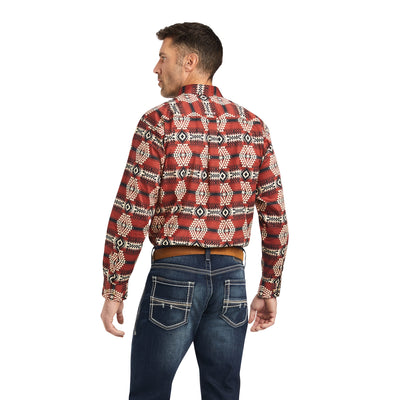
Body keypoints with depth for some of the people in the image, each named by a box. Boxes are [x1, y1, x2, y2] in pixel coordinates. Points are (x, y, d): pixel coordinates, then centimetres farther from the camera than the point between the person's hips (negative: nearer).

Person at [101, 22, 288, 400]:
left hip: (174, 272, -4)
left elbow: (131, 212, -11)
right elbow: (275, 216, 6)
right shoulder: (253, 126, 6)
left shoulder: (160, 121, -7)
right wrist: (269, 290, 14)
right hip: (231, 275, 4)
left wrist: (114, 290, -5)